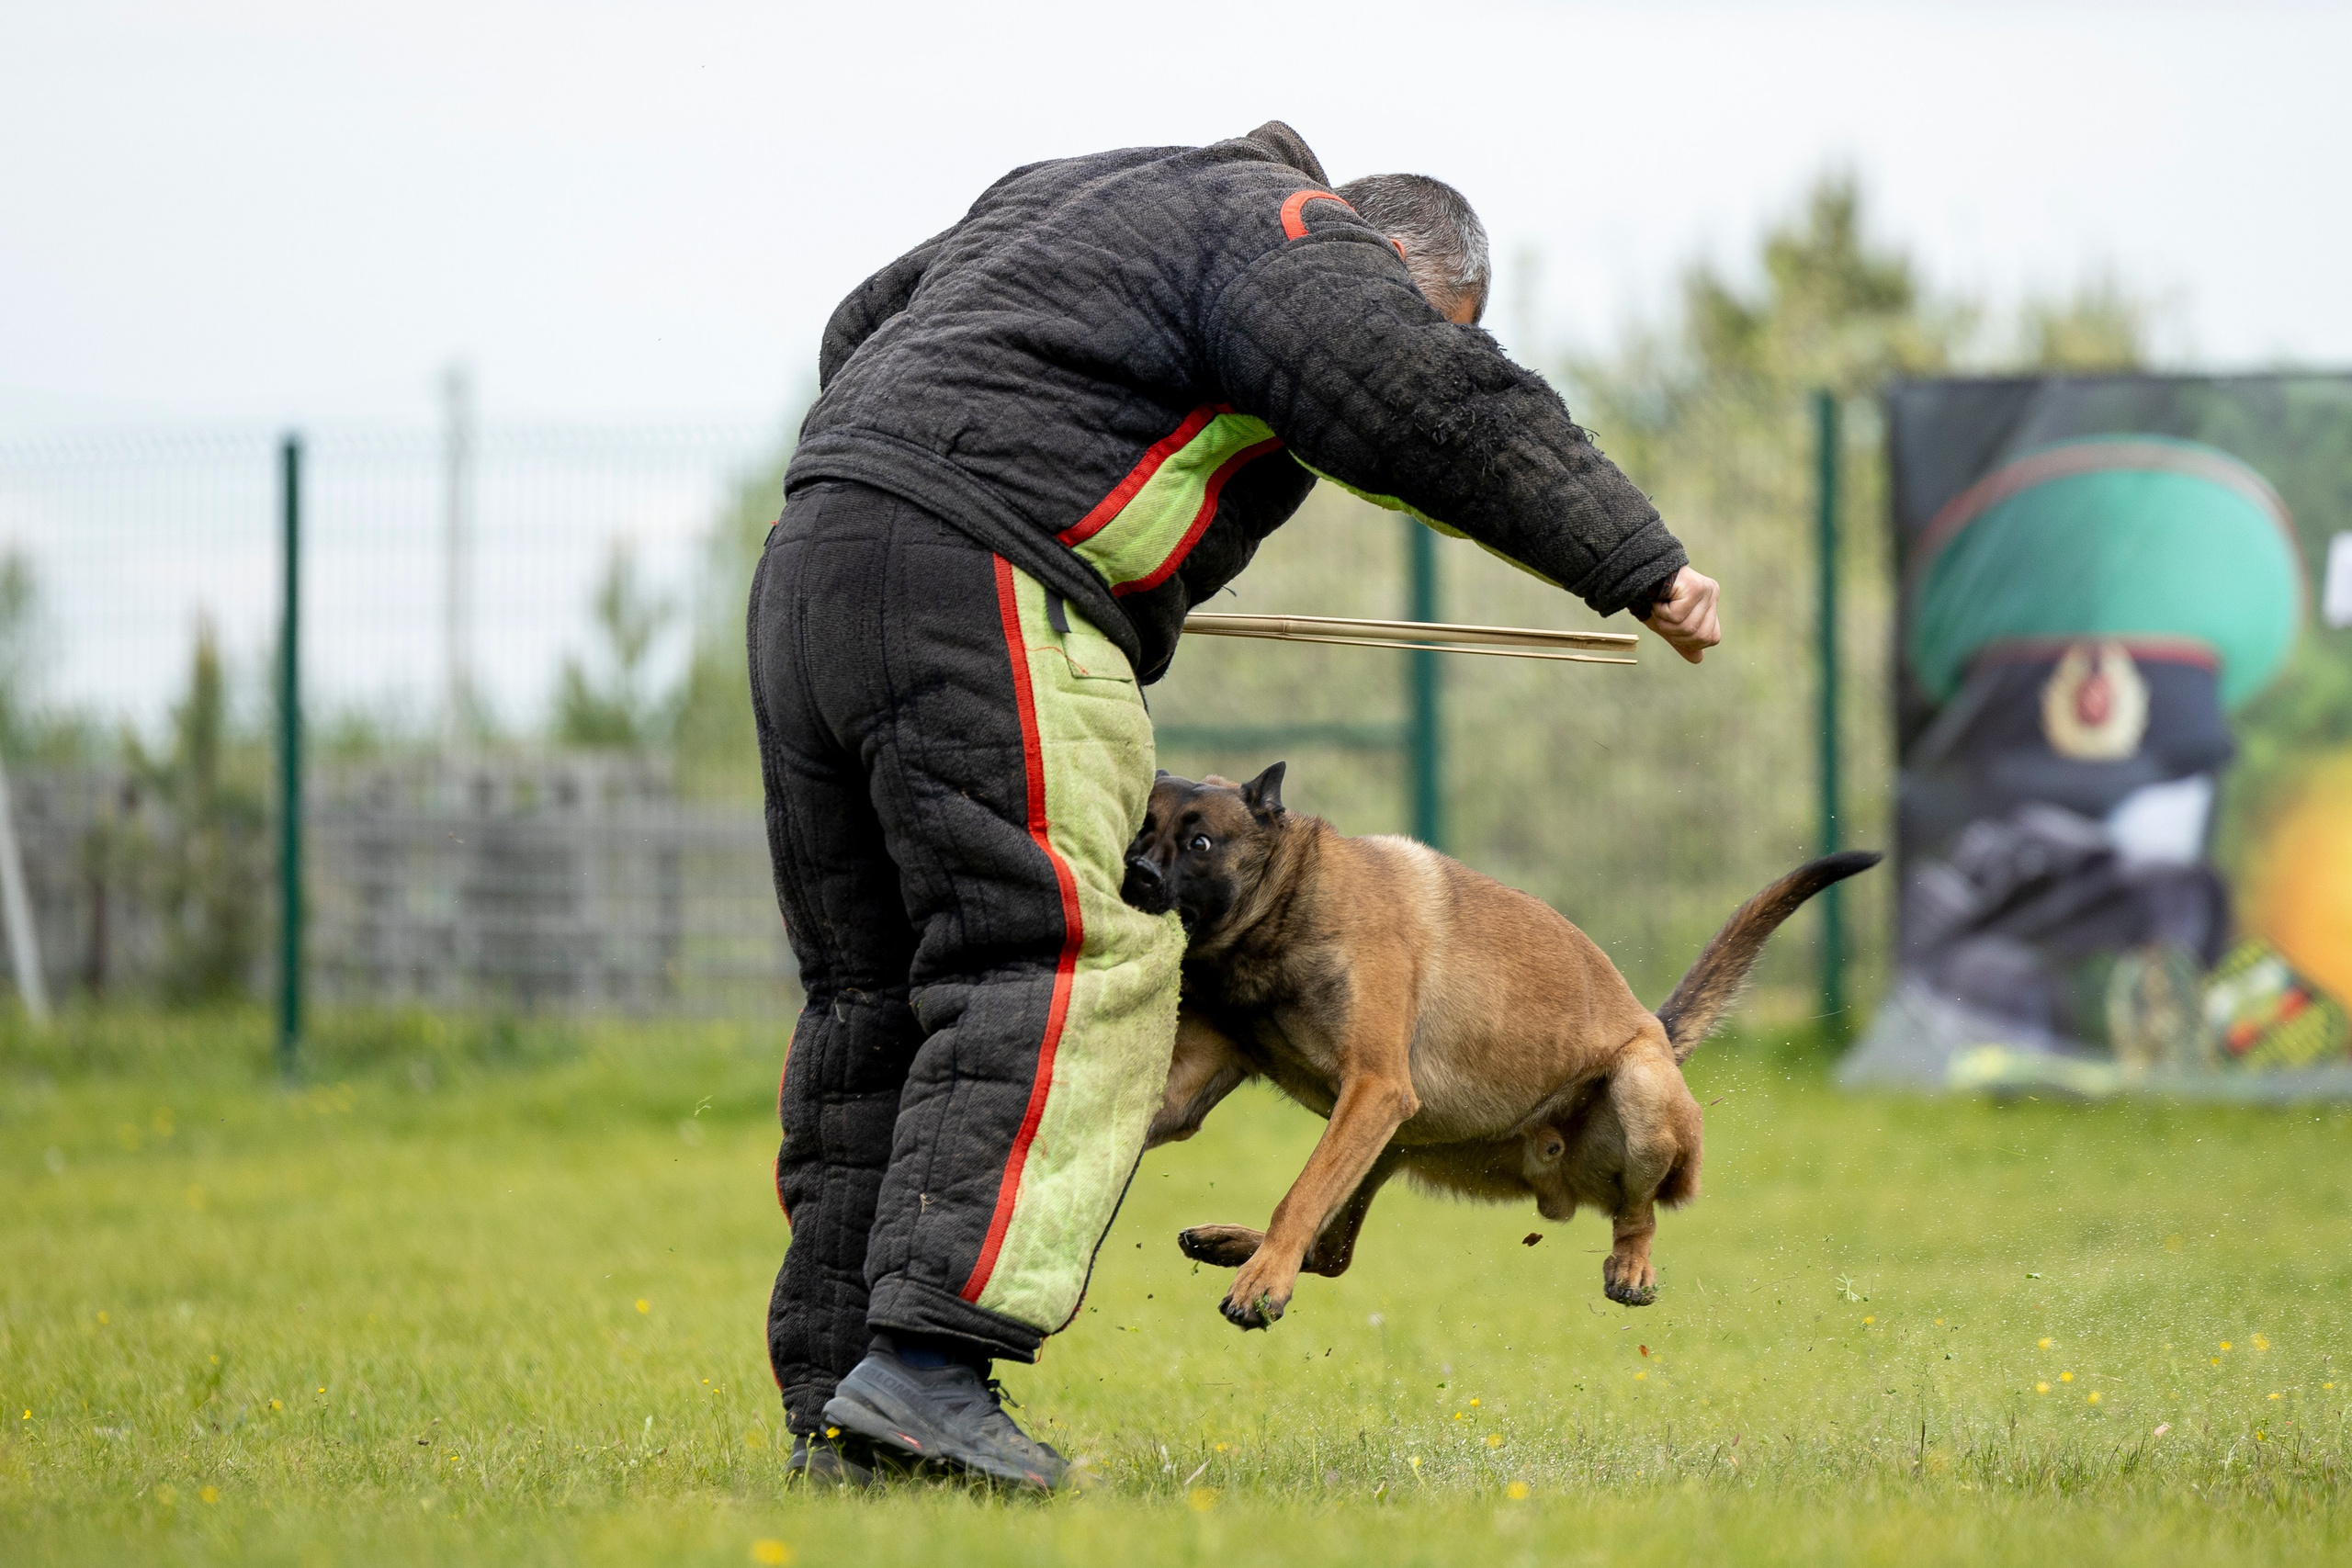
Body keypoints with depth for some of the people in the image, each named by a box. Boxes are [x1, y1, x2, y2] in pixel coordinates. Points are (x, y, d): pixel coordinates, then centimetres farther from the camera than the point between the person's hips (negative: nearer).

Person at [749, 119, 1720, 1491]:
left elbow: (863, 332, 37)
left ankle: (840, 1414, 9)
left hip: (815, 558, 9)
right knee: (1062, 972, -12)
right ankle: (929, 1353, -24)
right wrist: (1641, 565, -9)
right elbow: (1441, 410, -12)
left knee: (875, 999, 11)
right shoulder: (1289, 237, 2)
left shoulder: (1096, 198, 30)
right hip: (976, 596, -9)